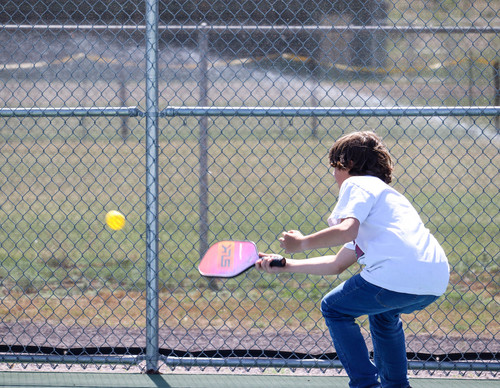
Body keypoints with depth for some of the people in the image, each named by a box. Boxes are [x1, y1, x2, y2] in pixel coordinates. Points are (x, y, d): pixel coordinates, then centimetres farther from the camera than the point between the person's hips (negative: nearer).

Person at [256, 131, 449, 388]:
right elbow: (337, 265, 35)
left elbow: (346, 231, -15)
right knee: (383, 312, 37)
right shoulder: (383, 193, 35)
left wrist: (301, 243, 0)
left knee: (334, 308, 12)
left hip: (399, 275, -9)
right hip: (436, 283, 9)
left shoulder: (356, 184, 8)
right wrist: (284, 266, 39)